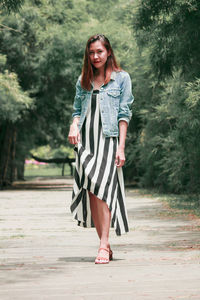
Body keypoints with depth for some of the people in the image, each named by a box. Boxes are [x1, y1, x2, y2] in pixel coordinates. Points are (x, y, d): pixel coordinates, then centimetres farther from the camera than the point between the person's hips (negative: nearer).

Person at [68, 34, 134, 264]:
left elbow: (124, 114, 0)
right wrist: (74, 125, -3)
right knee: (91, 193, 1)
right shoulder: (83, 80, 17)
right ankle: (105, 246, 9)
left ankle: (103, 246, -19)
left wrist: (121, 147, -7)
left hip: (108, 140, -4)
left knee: (101, 189, -18)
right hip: (85, 141, 5)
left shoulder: (121, 78, 5)